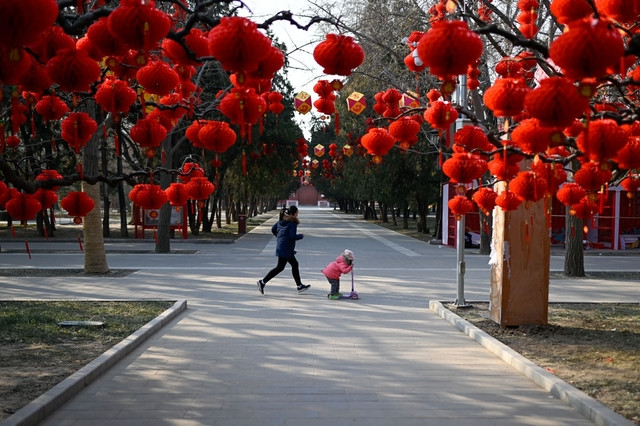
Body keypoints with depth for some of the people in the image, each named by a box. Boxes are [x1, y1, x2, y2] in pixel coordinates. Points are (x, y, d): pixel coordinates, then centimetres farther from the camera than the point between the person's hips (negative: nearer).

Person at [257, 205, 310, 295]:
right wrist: (301, 236, -5)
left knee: (295, 264, 17)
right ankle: (263, 282, -3)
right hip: (286, 249, -10)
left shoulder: (281, 221, 9)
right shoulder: (292, 223, -16)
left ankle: (300, 286, 22)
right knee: (280, 268, -3)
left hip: (280, 246, 10)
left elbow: (273, 229, 14)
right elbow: (292, 236, -22)